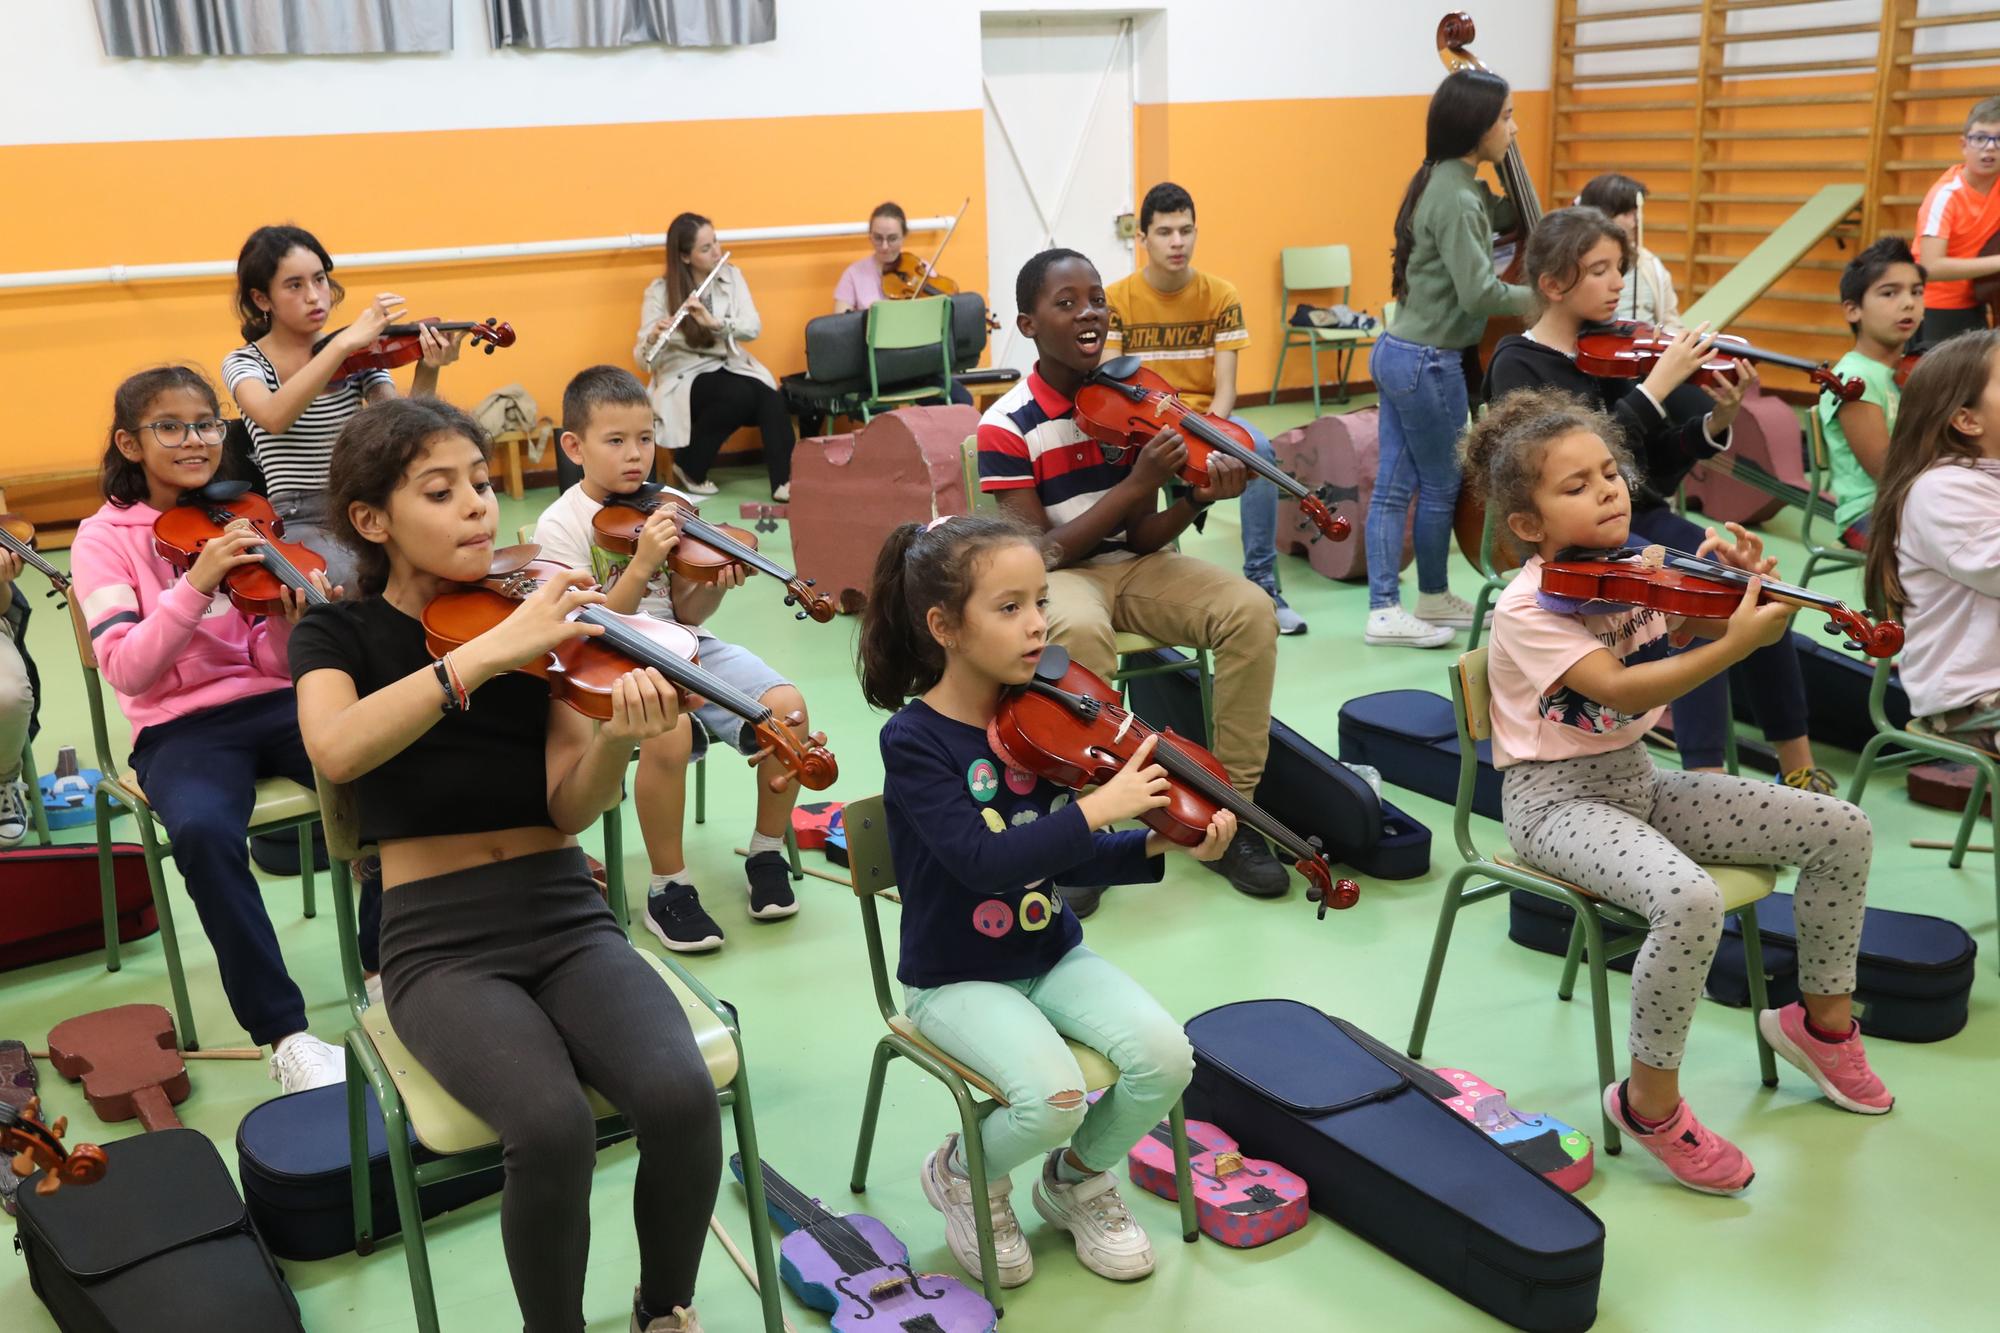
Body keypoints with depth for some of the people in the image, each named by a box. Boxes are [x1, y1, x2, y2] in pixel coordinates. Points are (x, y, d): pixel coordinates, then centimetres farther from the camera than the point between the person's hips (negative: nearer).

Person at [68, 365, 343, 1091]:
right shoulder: (104, 538, -1)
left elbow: (270, 664, 5)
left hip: (271, 702, 3)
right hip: (180, 727, -3)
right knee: (203, 830, -37)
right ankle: (284, 1032, -24)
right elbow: (128, 670, -16)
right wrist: (197, 581, -26)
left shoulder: (243, 519, 7)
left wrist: (290, 624, -17)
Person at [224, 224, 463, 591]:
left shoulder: (360, 356, 9)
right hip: (298, 523, -3)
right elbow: (275, 418, -23)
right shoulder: (245, 364, 2)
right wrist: (343, 343, -27)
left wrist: (427, 371, -22)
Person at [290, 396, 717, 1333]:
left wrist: (615, 737, -25)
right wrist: (487, 652, -30)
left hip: (566, 917, 2)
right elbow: (335, 750, -22)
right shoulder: (339, 635, 3)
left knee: (681, 1098, -25)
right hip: (440, 940, -2)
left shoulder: (539, 624, 8)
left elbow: (572, 807, -4)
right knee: (553, 1129, -31)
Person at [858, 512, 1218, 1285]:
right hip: (957, 980, -5)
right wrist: (1098, 807, -31)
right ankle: (963, 1174, 8)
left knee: (1164, 1056, -17)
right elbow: (984, 861, -30)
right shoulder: (913, 740, -18)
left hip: (1053, 956, 5)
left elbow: (1069, 861, 0)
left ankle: (1077, 1178, 15)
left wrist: (1160, 847, -15)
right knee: (1055, 1097, -28)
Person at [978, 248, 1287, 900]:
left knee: (1250, 609, -21)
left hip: (1132, 565, 4)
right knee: (1082, 631, -40)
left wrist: (1195, 500, -23)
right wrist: (1136, 485, -25)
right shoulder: (1007, 427, -13)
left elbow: (1139, 539, -2)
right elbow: (1040, 553, -17)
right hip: (1056, 578, -4)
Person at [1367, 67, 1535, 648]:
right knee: (1441, 486, 7)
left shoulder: (1447, 185, 9)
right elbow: (1479, 292, -24)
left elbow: (1502, 218, 25)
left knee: (1394, 485, 10)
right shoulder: (1457, 201, -19)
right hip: (1429, 364, -9)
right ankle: (1432, 598, 23)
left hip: (1398, 353, 9)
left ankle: (1384, 609, 17)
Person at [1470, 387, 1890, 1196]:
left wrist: (1742, 585, -18)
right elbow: (1619, 690, -29)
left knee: (1841, 830, 0)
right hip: (1556, 800, -7)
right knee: (1691, 899, -35)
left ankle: (1822, 1019, 20)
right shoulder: (1527, 608, -18)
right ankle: (1651, 1101, -14)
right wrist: (1735, 645, -38)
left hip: (1636, 781, 8)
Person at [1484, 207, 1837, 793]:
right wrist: (1657, 384, -23)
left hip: (1639, 520, 6)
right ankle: (1707, 773, -22)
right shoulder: (1518, 367, -6)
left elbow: (1658, 466, 9)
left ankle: (1799, 768, -7)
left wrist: (1716, 421, -9)